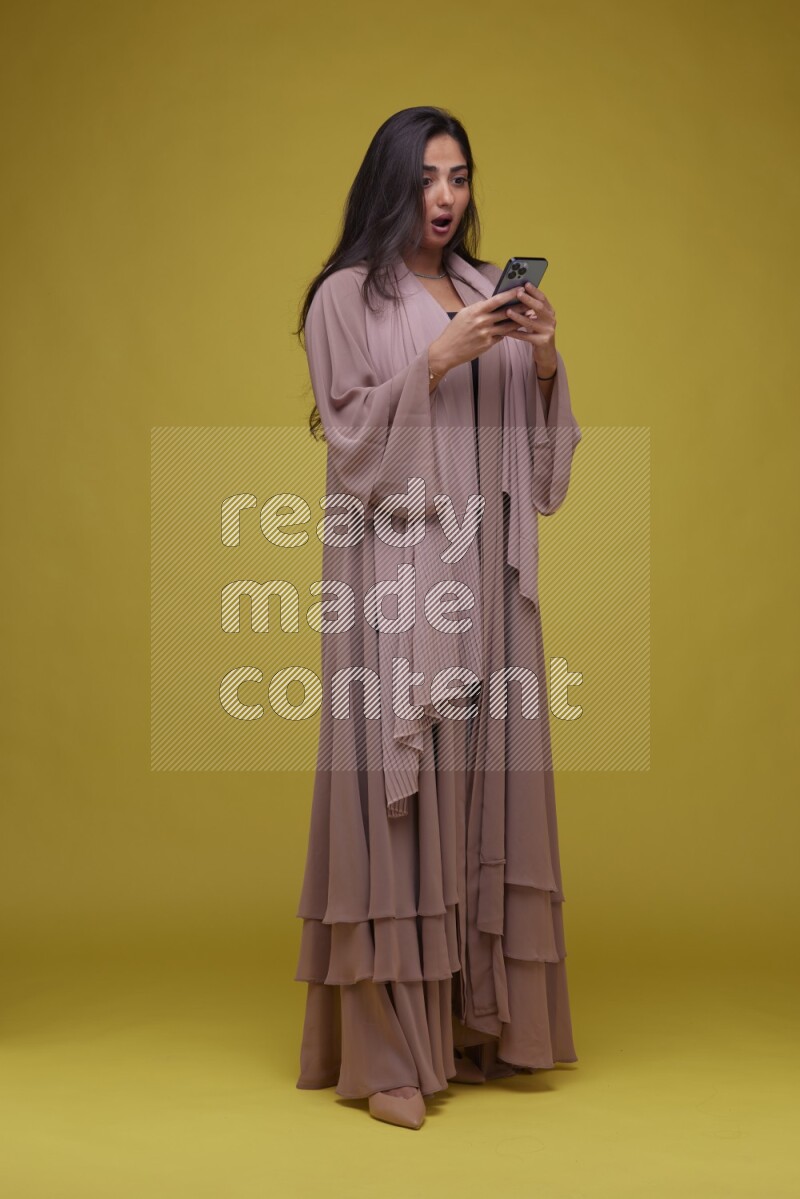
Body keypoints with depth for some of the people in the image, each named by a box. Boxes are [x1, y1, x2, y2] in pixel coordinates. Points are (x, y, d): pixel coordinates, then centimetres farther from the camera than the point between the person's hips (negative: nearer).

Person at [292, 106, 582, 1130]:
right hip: (393, 573, -5)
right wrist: (438, 360, -16)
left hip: (485, 573, 5)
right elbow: (353, 438, -7)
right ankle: (385, 1049, -3)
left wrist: (544, 365, -5)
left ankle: (478, 1021, 14)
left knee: (486, 778, 5)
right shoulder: (347, 296, 1)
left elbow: (538, 447, 13)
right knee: (395, 783, -8)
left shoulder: (489, 294, 16)